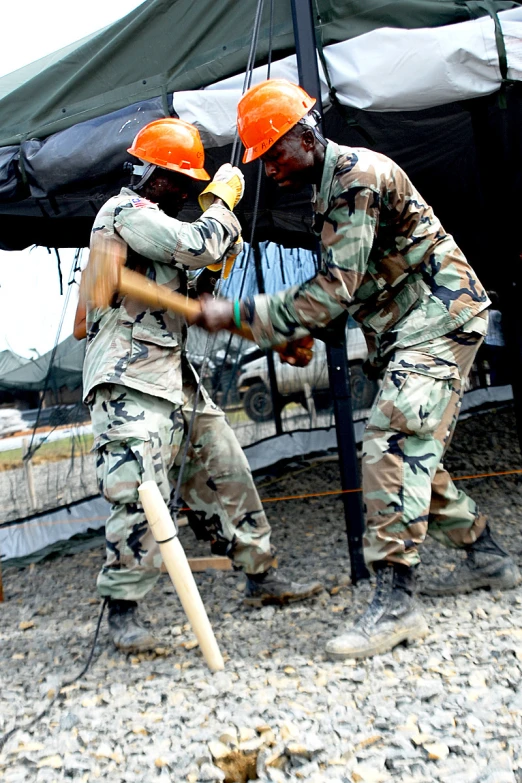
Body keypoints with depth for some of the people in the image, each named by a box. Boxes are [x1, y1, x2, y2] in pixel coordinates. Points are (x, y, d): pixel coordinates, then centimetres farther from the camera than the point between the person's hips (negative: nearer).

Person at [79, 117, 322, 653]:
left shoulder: (149, 221, 25)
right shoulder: (125, 212, -7)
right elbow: (199, 246, -20)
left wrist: (223, 227, 11)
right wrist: (221, 199, -2)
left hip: (174, 377, 10)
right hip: (130, 382, -10)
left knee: (225, 472, 9)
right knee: (140, 493, -13)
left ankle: (261, 577, 20)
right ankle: (122, 610, 4)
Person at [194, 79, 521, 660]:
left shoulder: (357, 175, -16)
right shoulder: (329, 189, 15)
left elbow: (333, 289, -24)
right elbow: (345, 288, 22)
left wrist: (239, 315, -22)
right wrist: (299, 335, 11)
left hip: (440, 314, -10)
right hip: (406, 329, 10)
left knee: (393, 441, -23)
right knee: (412, 450, 12)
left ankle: (394, 601, -22)